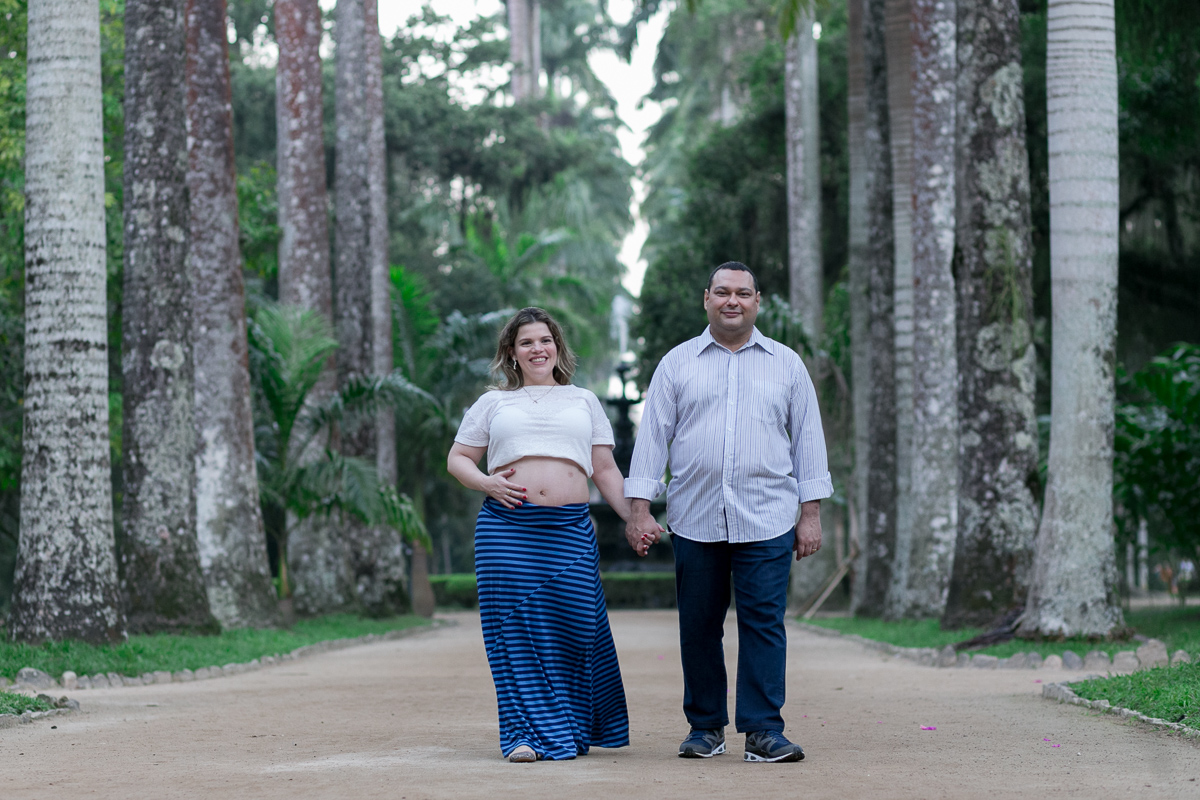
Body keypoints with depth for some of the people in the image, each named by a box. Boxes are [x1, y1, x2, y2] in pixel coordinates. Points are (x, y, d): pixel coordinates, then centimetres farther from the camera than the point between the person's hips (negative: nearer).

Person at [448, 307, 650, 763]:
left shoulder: (583, 401, 19)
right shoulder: (493, 403, 16)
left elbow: (606, 470, 18)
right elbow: (457, 459, 17)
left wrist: (633, 518, 7)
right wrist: (486, 483, -3)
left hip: (569, 531, 1)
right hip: (506, 528, -1)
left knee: (575, 626, -4)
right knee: (516, 630, -5)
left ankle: (574, 729, 13)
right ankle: (528, 734, 0)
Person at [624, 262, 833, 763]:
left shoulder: (787, 365, 11)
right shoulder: (677, 364, 10)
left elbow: (808, 440, 12)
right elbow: (652, 436, 7)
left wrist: (811, 514, 5)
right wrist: (640, 509, 0)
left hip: (765, 520, -1)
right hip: (695, 520, 1)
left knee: (764, 623, -6)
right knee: (698, 628, 4)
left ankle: (763, 731, -5)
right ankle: (705, 727, 15)